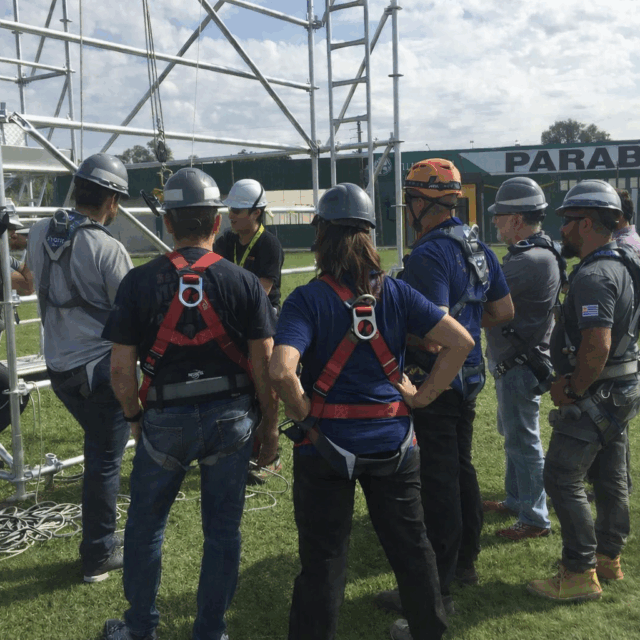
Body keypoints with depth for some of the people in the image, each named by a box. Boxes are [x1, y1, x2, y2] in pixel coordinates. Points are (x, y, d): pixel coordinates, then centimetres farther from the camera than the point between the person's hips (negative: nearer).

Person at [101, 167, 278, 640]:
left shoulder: (139, 283, -7)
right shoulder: (244, 283, -6)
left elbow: (121, 370, -6)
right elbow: (264, 365, -7)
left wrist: (135, 418, 11)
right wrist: (271, 423, 6)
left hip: (165, 420, 0)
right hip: (231, 417, 1)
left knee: (146, 525, 19)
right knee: (222, 528, 14)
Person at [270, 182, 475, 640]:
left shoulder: (307, 300, -14)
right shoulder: (396, 293, -3)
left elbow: (281, 370, -29)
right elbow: (460, 342, -5)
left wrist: (303, 414, -12)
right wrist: (423, 395, 0)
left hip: (327, 443, -3)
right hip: (392, 442, 4)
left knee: (324, 555, 10)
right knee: (410, 543, 22)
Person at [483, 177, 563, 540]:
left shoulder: (531, 260, -24)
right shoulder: (540, 251, 10)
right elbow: (498, 294, 8)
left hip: (521, 366, -11)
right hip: (513, 362, 11)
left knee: (523, 442, 0)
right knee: (513, 434, 22)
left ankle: (536, 519, 13)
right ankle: (516, 500, 37)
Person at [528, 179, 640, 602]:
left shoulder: (593, 277, -23)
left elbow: (597, 348, -30)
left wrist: (572, 390, -17)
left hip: (594, 394, -10)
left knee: (563, 479, -3)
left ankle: (580, 575, 5)